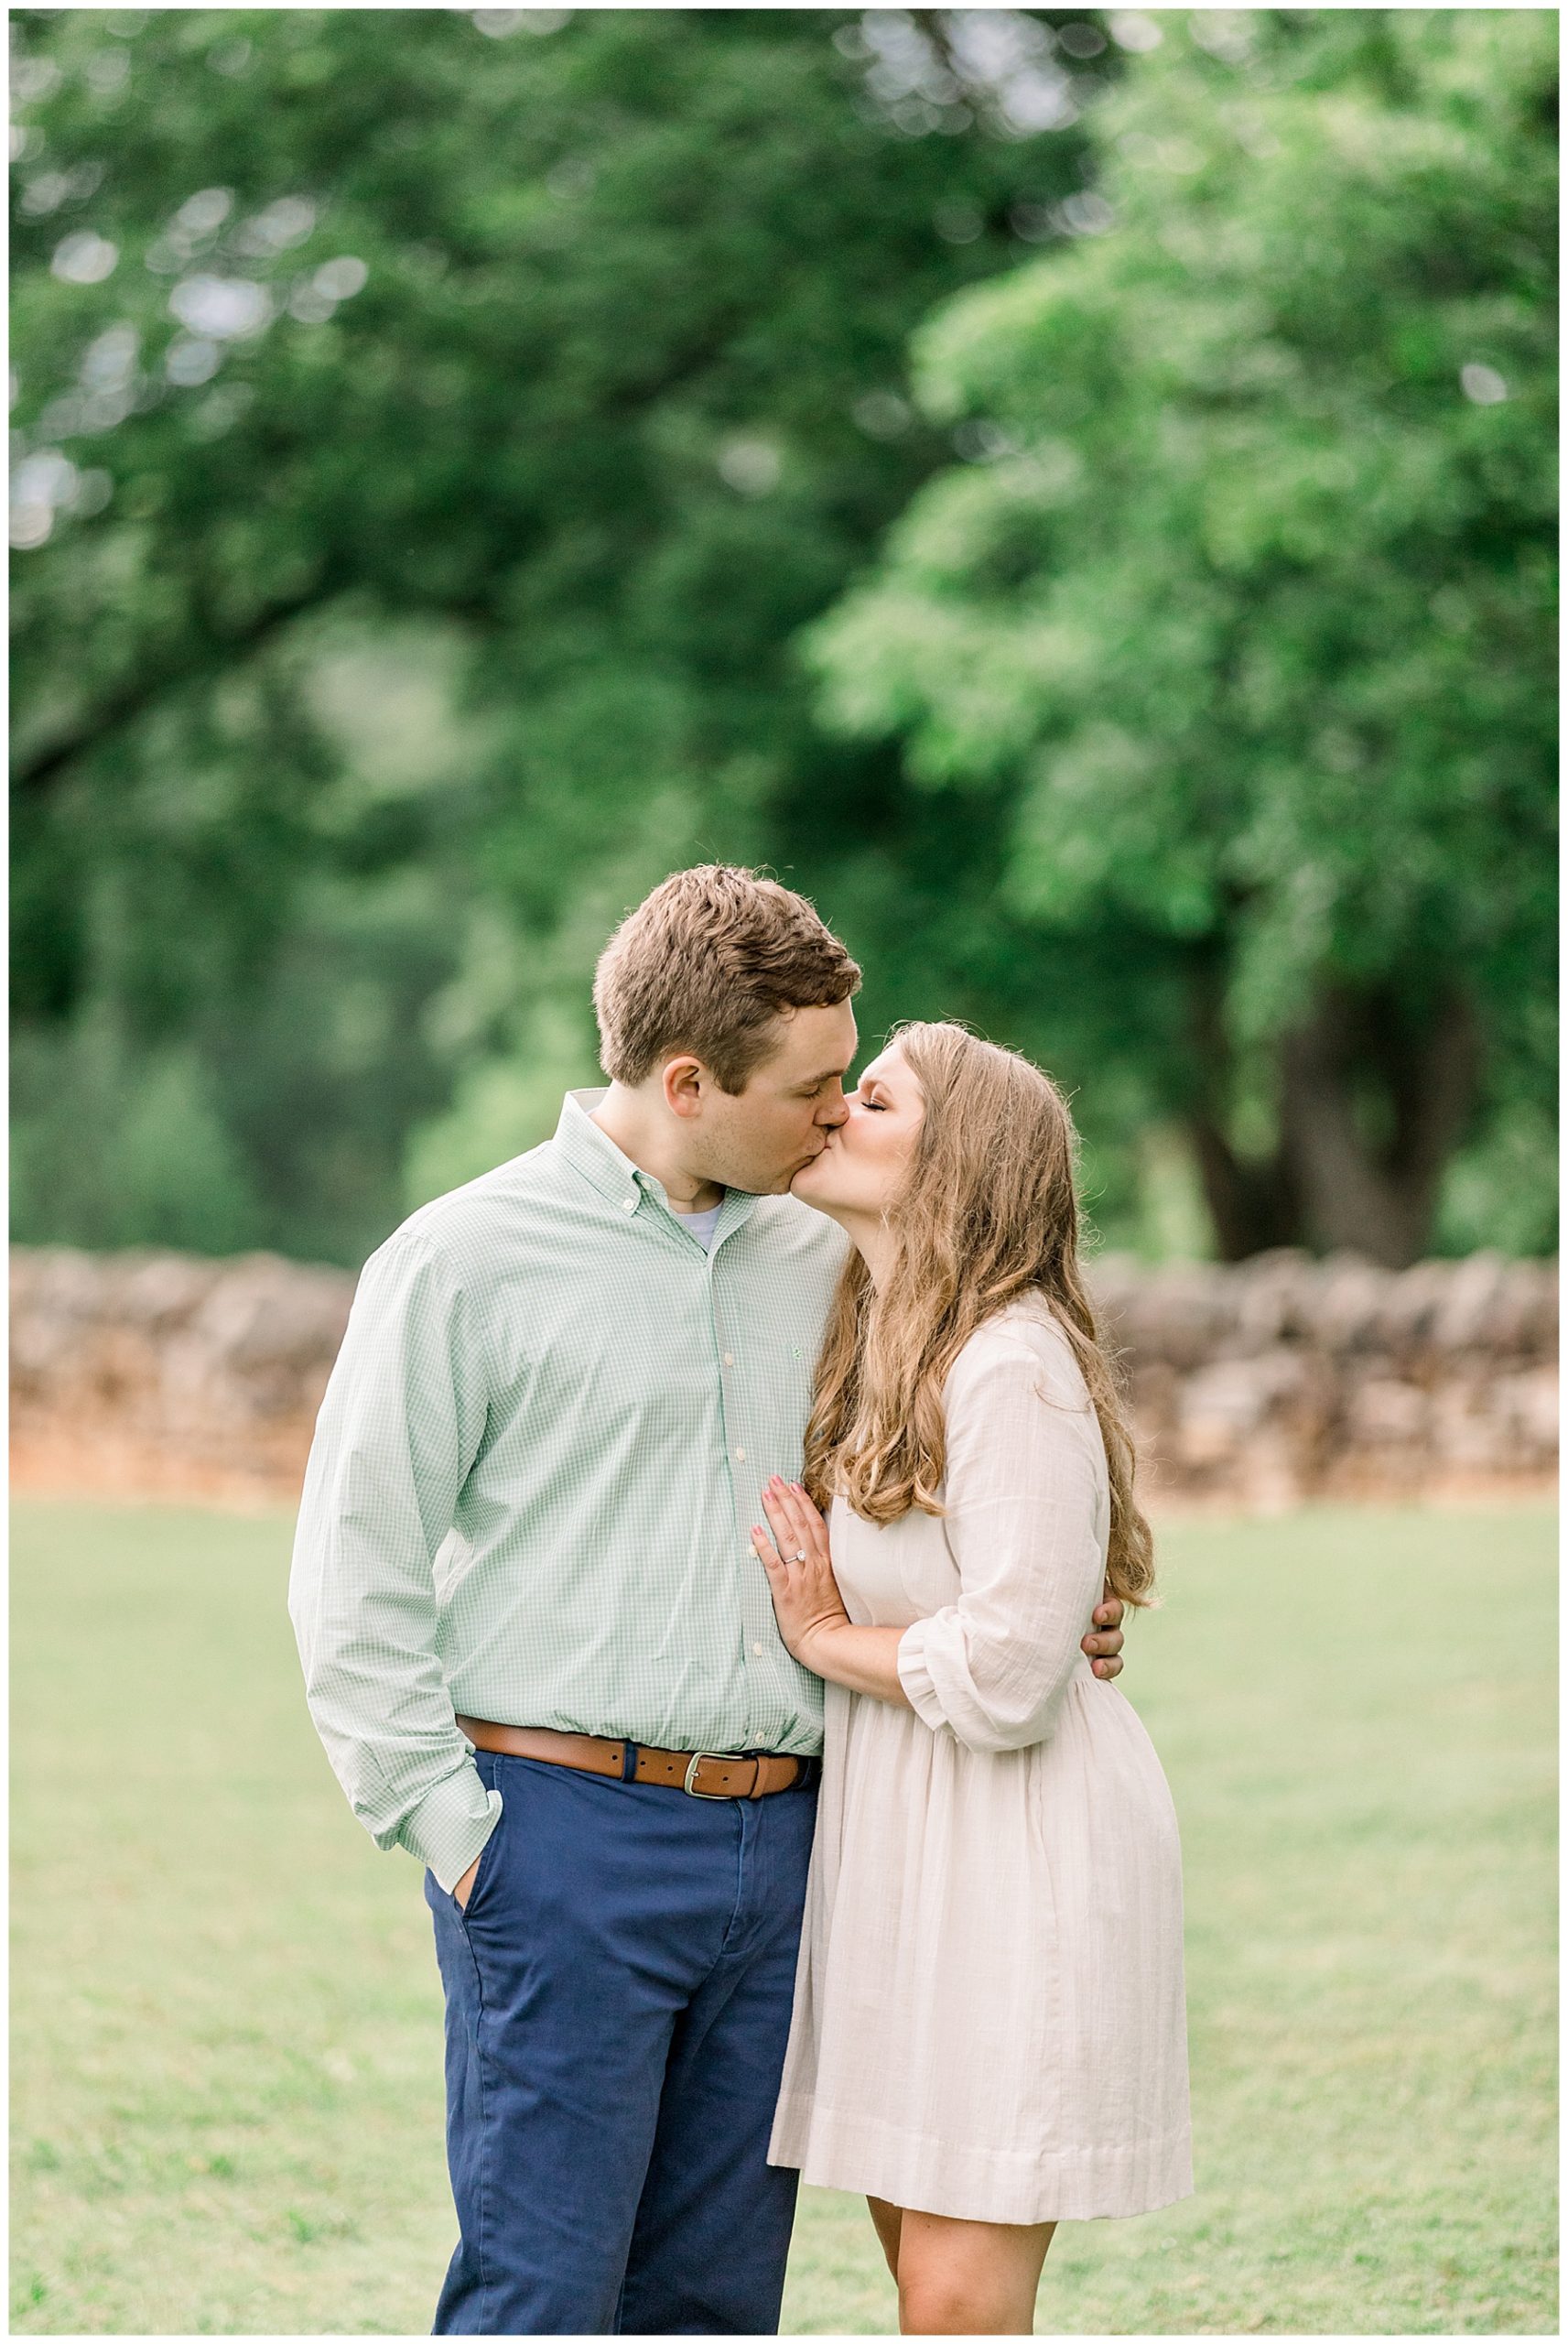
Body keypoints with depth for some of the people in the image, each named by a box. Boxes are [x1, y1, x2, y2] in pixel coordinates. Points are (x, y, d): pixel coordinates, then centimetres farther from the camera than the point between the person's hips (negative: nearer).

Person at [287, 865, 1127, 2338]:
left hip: (780, 1835, 5)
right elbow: (355, 1578, -3)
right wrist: (451, 1827, -9)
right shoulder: (467, 1260, -3)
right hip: (571, 1835, -5)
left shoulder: (817, 1261, 13)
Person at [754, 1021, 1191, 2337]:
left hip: (1020, 1852, -9)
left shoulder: (1013, 1365, -17)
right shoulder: (879, 1351, 12)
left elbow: (1005, 1670, -22)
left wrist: (828, 1641, -7)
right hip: (896, 1841, 9)